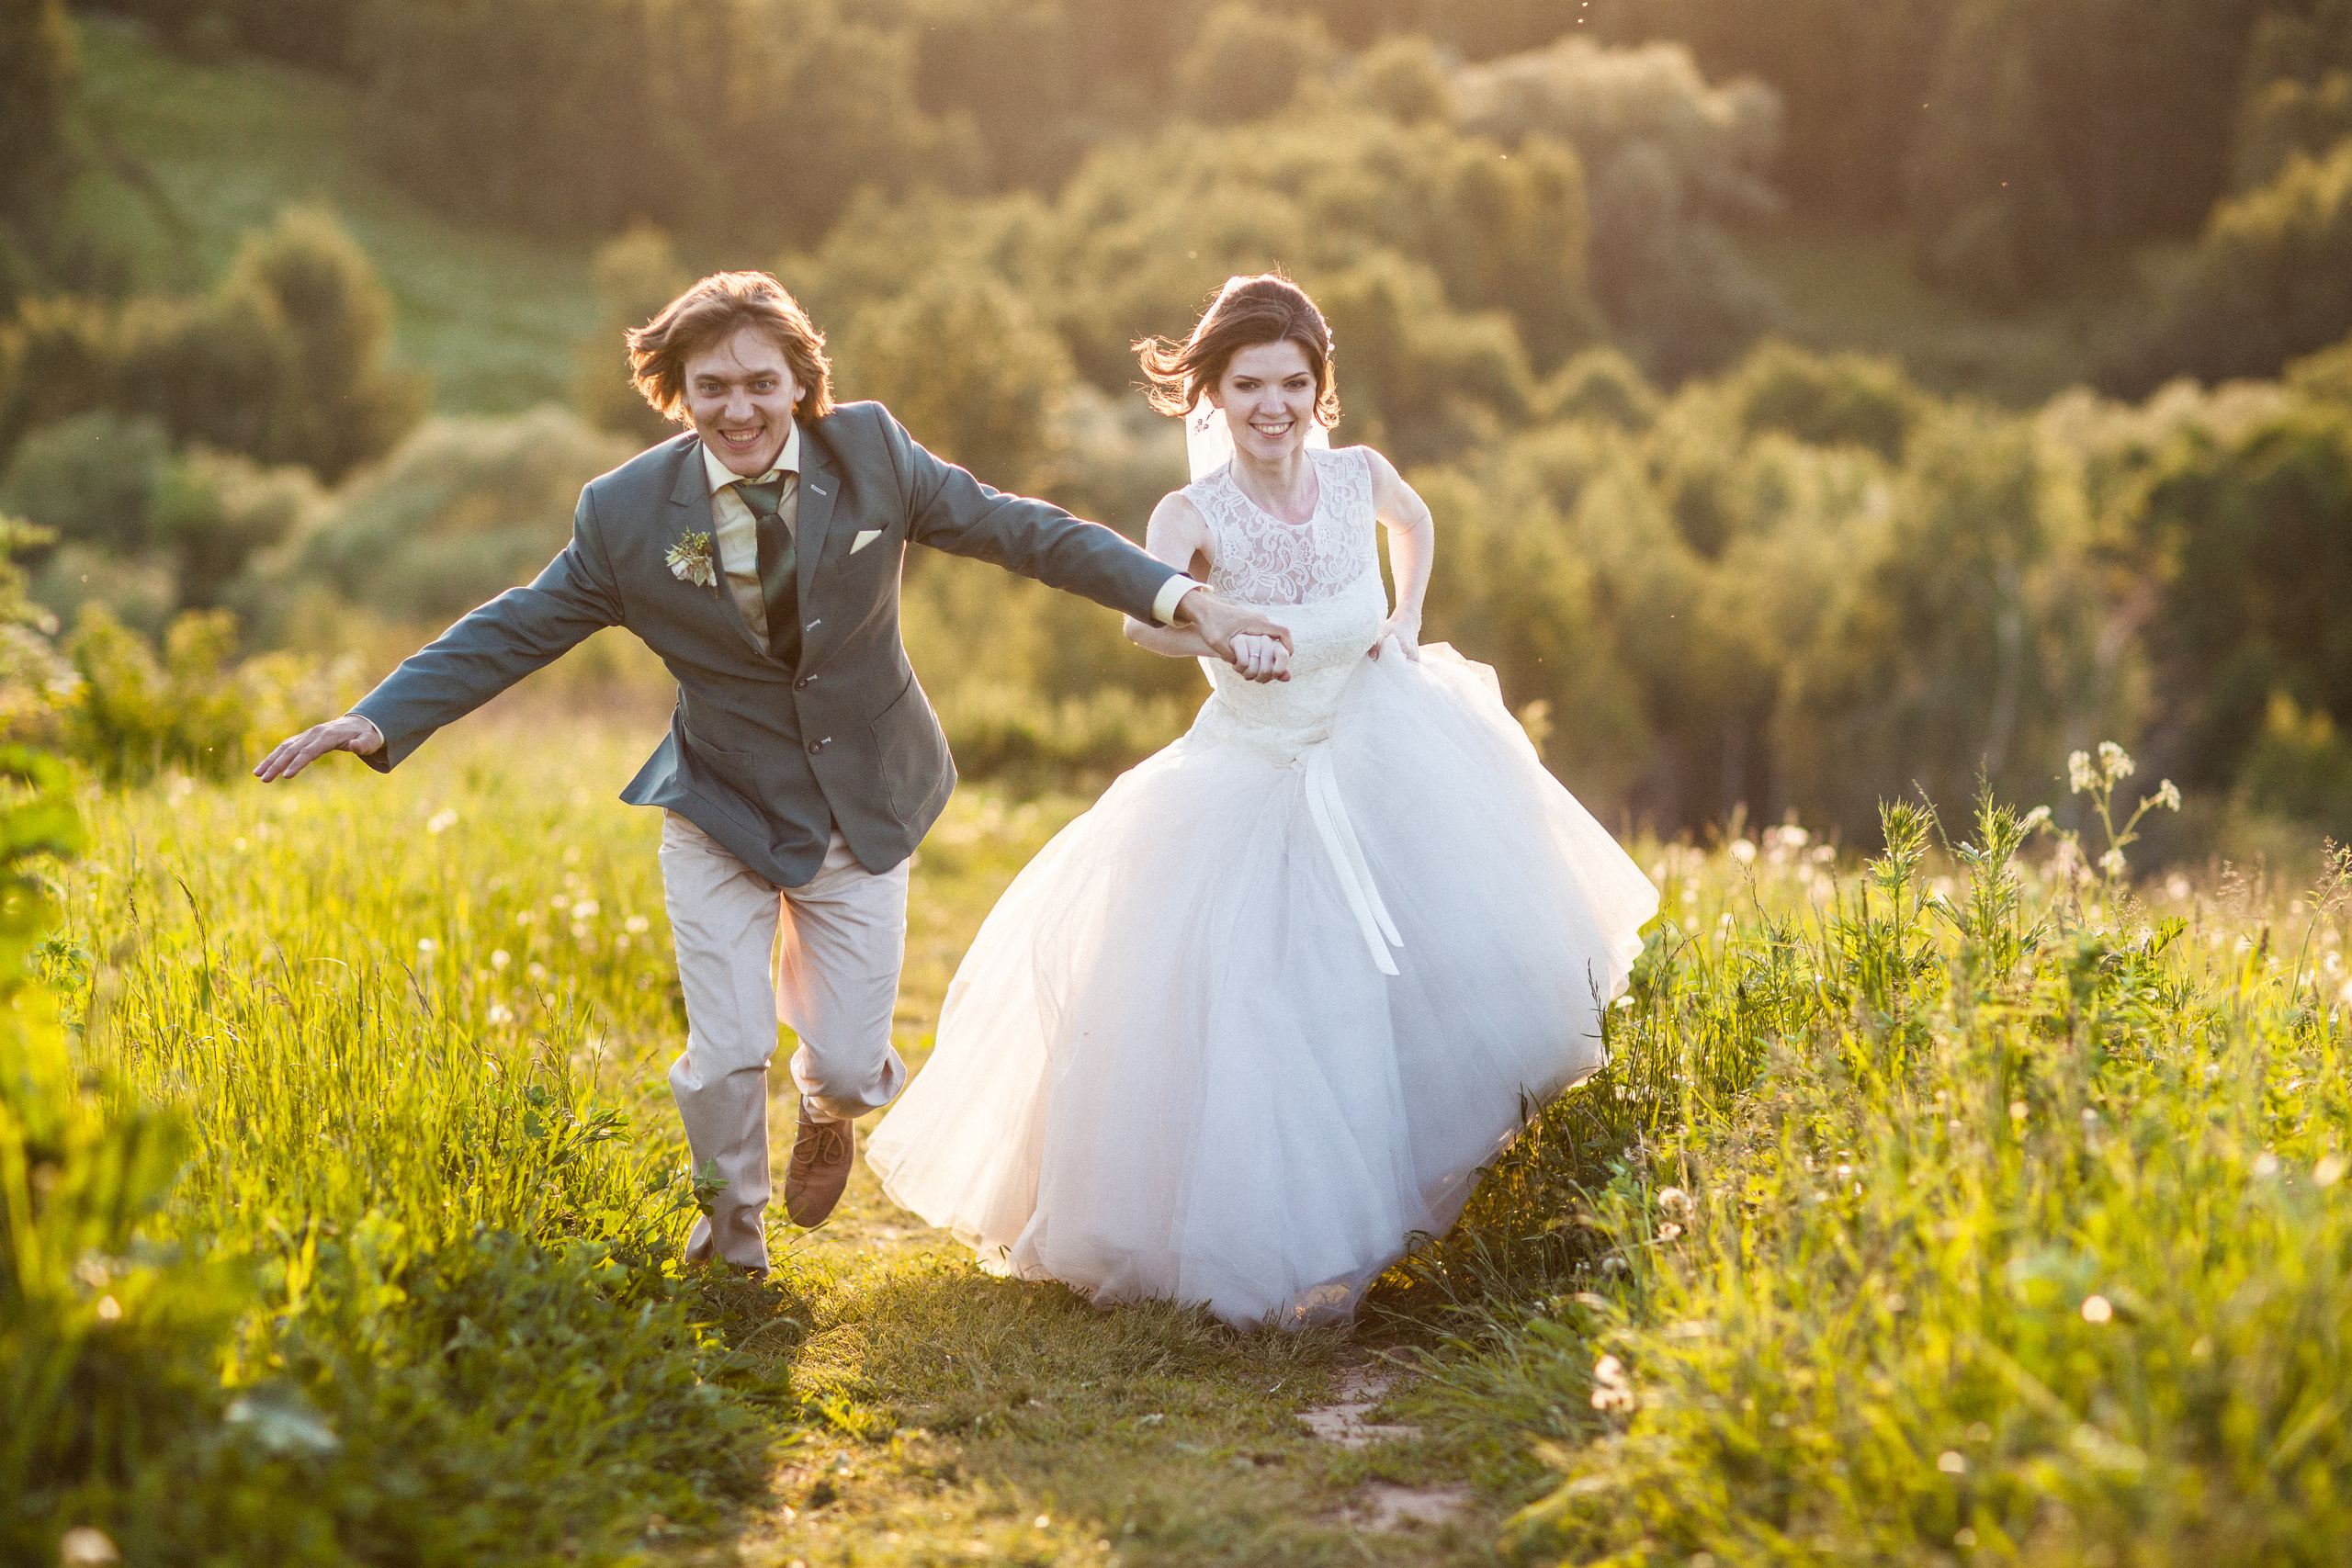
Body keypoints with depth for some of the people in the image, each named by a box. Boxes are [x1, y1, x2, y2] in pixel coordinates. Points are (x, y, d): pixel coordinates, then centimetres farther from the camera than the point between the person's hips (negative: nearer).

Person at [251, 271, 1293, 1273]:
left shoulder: (871, 451, -10)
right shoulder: (629, 513, -13)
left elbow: (1018, 530, -5)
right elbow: (512, 631, -8)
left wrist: (1182, 600, -11)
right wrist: (376, 721, -18)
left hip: (864, 808, 1)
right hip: (721, 814, -1)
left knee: (850, 1066, 1)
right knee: (726, 1060, -6)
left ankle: (827, 1102, 44)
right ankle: (732, 1240, 29)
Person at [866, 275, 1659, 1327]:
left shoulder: (1357, 475, -5)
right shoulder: (1194, 514, -16)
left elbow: (1414, 521, 21)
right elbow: (1143, 617, -38)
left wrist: (1405, 618, 7)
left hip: (1379, 753, 3)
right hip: (1256, 781, -3)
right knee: (1274, 1012, -5)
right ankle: (1308, 1245, 12)